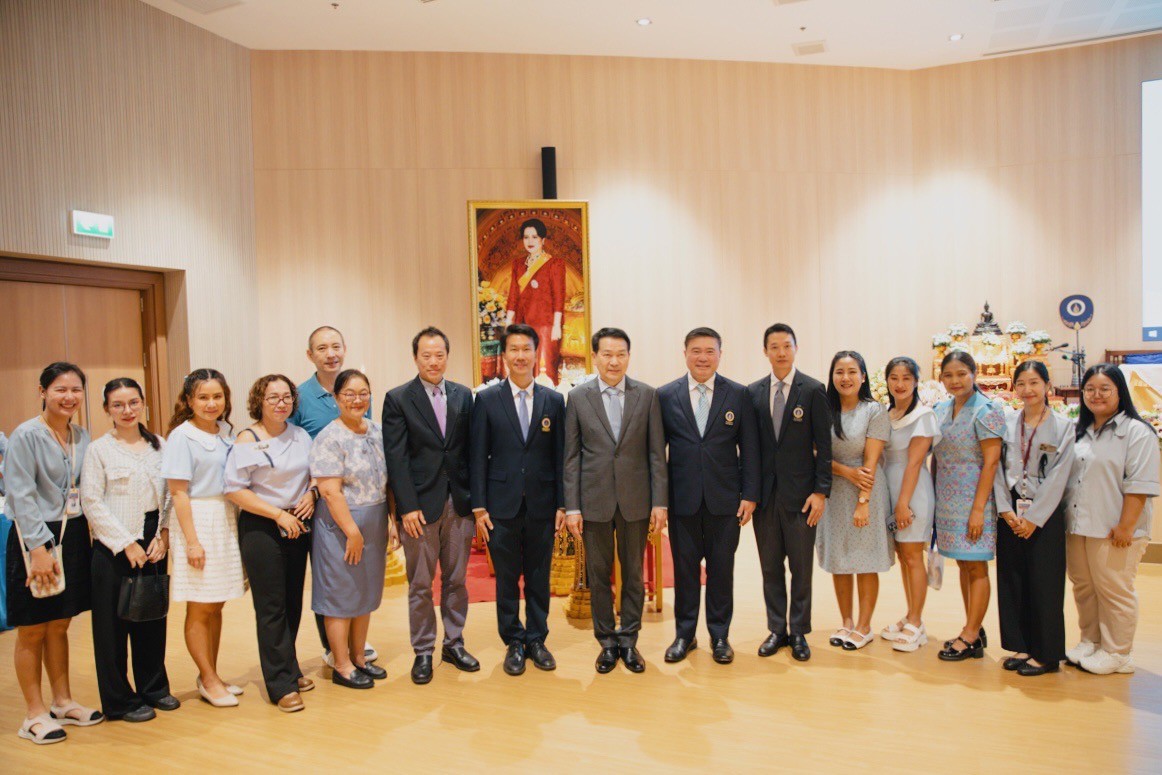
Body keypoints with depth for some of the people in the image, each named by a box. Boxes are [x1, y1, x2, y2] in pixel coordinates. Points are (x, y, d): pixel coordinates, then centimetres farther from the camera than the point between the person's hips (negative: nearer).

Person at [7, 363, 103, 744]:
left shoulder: (82, 437, 7)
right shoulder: (26, 435, -11)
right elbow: (21, 496, -15)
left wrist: (81, 535, 6)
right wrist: (39, 547, -19)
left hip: (73, 536, 6)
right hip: (34, 539, -6)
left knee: (59, 625, 16)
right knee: (32, 630, 5)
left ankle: (63, 702, 28)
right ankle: (35, 714, 17)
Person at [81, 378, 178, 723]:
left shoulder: (158, 445, 7)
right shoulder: (99, 449, -4)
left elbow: (169, 494, 7)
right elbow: (92, 503, -8)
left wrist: (163, 535, -4)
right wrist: (126, 544, -11)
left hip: (153, 544, 4)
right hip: (114, 548, -4)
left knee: (153, 618, 12)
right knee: (114, 623, 4)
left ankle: (154, 688, 28)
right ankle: (120, 701, 18)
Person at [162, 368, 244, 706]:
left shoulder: (227, 432, 8)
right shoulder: (182, 437, -10)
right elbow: (178, 492, -12)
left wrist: (237, 524, 9)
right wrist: (192, 541, -16)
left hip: (227, 522, 6)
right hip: (198, 522, -6)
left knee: (216, 607, 14)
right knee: (199, 610, 4)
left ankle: (210, 676, 25)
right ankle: (209, 680, 15)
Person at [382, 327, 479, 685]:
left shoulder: (463, 395, 7)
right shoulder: (398, 399, -3)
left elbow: (470, 449, 7)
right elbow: (396, 458, -7)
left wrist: (475, 498, 2)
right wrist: (407, 507, -12)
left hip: (459, 503, 3)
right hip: (421, 505, -3)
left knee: (456, 579, 13)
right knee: (420, 585, 7)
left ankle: (454, 643, 28)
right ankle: (423, 652, 21)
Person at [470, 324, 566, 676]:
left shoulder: (553, 400, 4)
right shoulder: (487, 400, 0)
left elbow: (559, 457, 5)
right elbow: (478, 458, -1)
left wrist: (561, 504, 1)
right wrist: (479, 507, -5)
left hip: (542, 505, 1)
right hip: (502, 505, -1)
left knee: (539, 578, 11)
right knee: (506, 579, 8)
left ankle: (537, 640, 27)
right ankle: (514, 643, 24)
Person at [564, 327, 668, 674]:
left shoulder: (647, 395, 1)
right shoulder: (578, 397, 0)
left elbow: (657, 452, 1)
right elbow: (572, 457, 1)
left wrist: (659, 503, -4)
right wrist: (571, 507, -4)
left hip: (635, 501, 0)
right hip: (595, 501, 0)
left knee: (633, 574, 10)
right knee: (598, 575, 9)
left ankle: (628, 640, 25)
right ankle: (607, 641, 24)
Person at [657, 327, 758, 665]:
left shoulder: (739, 395, 2)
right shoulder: (665, 395, 2)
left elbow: (749, 449, 2)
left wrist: (750, 494, -3)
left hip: (724, 499, 0)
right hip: (682, 498, 0)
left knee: (722, 569, 9)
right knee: (684, 568, 9)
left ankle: (720, 636, 24)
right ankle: (684, 634, 24)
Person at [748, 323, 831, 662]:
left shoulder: (813, 390, -3)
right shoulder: (753, 392, 6)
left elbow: (823, 445, -4)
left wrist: (821, 491, -10)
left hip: (800, 493, -3)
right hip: (764, 492, 3)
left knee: (801, 567, 6)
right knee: (770, 566, 10)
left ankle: (799, 632, 20)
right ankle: (776, 630, 23)